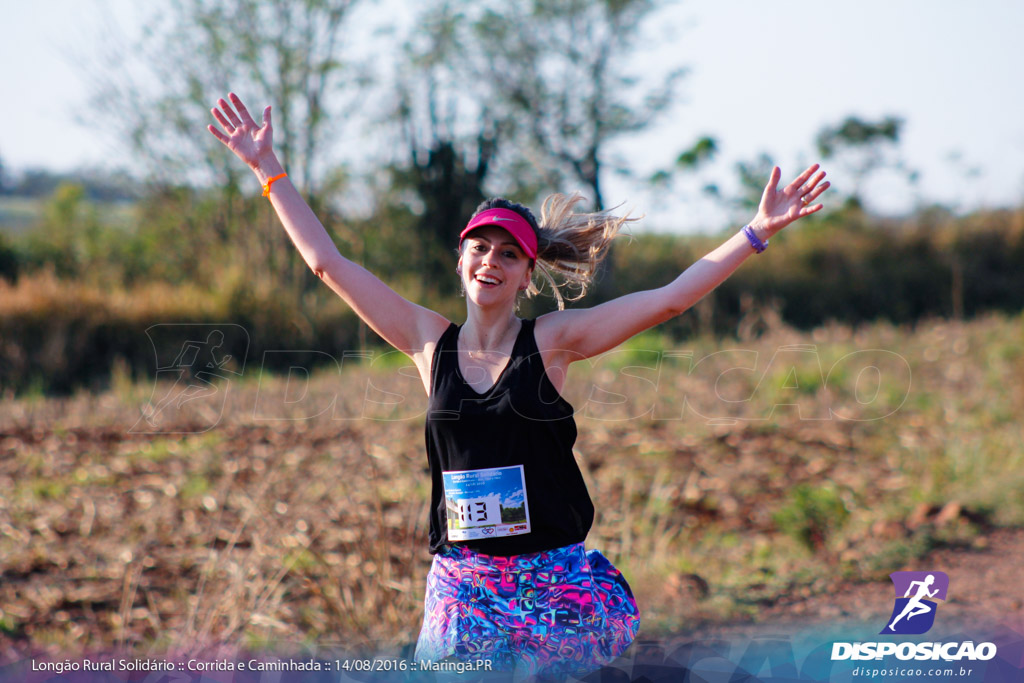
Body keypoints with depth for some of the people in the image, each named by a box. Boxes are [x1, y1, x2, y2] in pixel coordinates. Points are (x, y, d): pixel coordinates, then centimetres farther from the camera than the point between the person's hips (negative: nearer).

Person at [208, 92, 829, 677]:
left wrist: (760, 229, -9)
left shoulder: (551, 341, 0)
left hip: (555, 580, -2)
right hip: (463, 582, 2)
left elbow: (669, 299, -4)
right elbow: (328, 263, 9)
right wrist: (268, 169, 12)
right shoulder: (431, 342, 6)